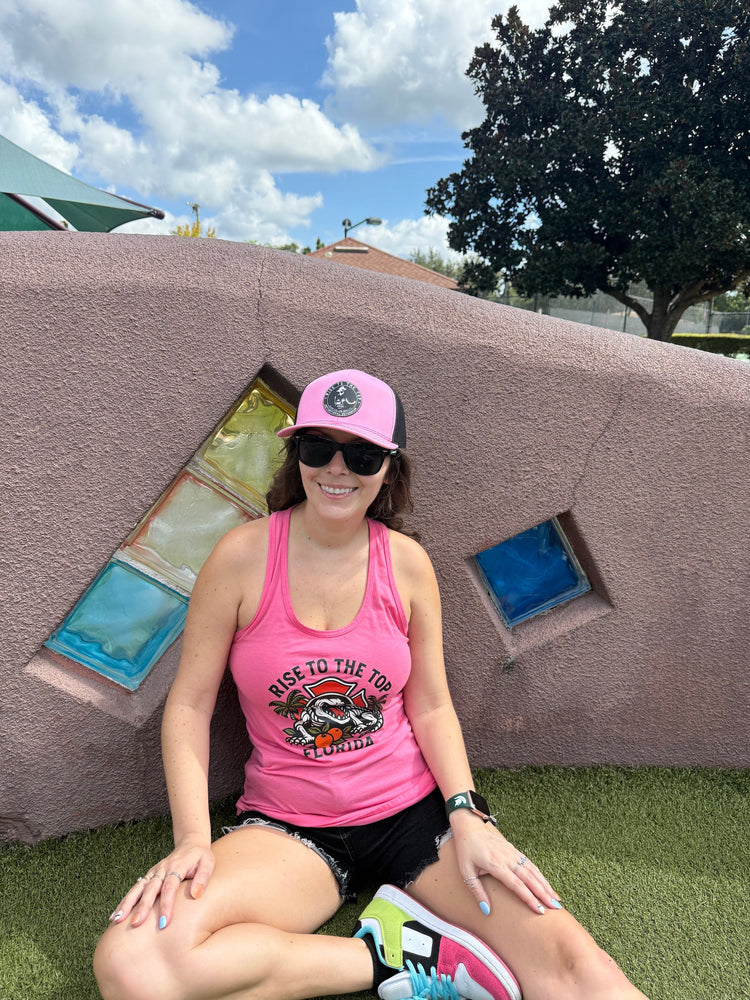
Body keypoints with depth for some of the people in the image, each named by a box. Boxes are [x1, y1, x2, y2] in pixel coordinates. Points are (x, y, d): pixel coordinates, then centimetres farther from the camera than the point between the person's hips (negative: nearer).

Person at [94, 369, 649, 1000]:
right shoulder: (244, 557, -10)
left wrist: (466, 815, -10)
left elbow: (431, 707, 3)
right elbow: (190, 704, -5)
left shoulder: (407, 562, -4)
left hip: (415, 806, -1)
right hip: (289, 827, 2)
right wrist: (193, 839, -15)